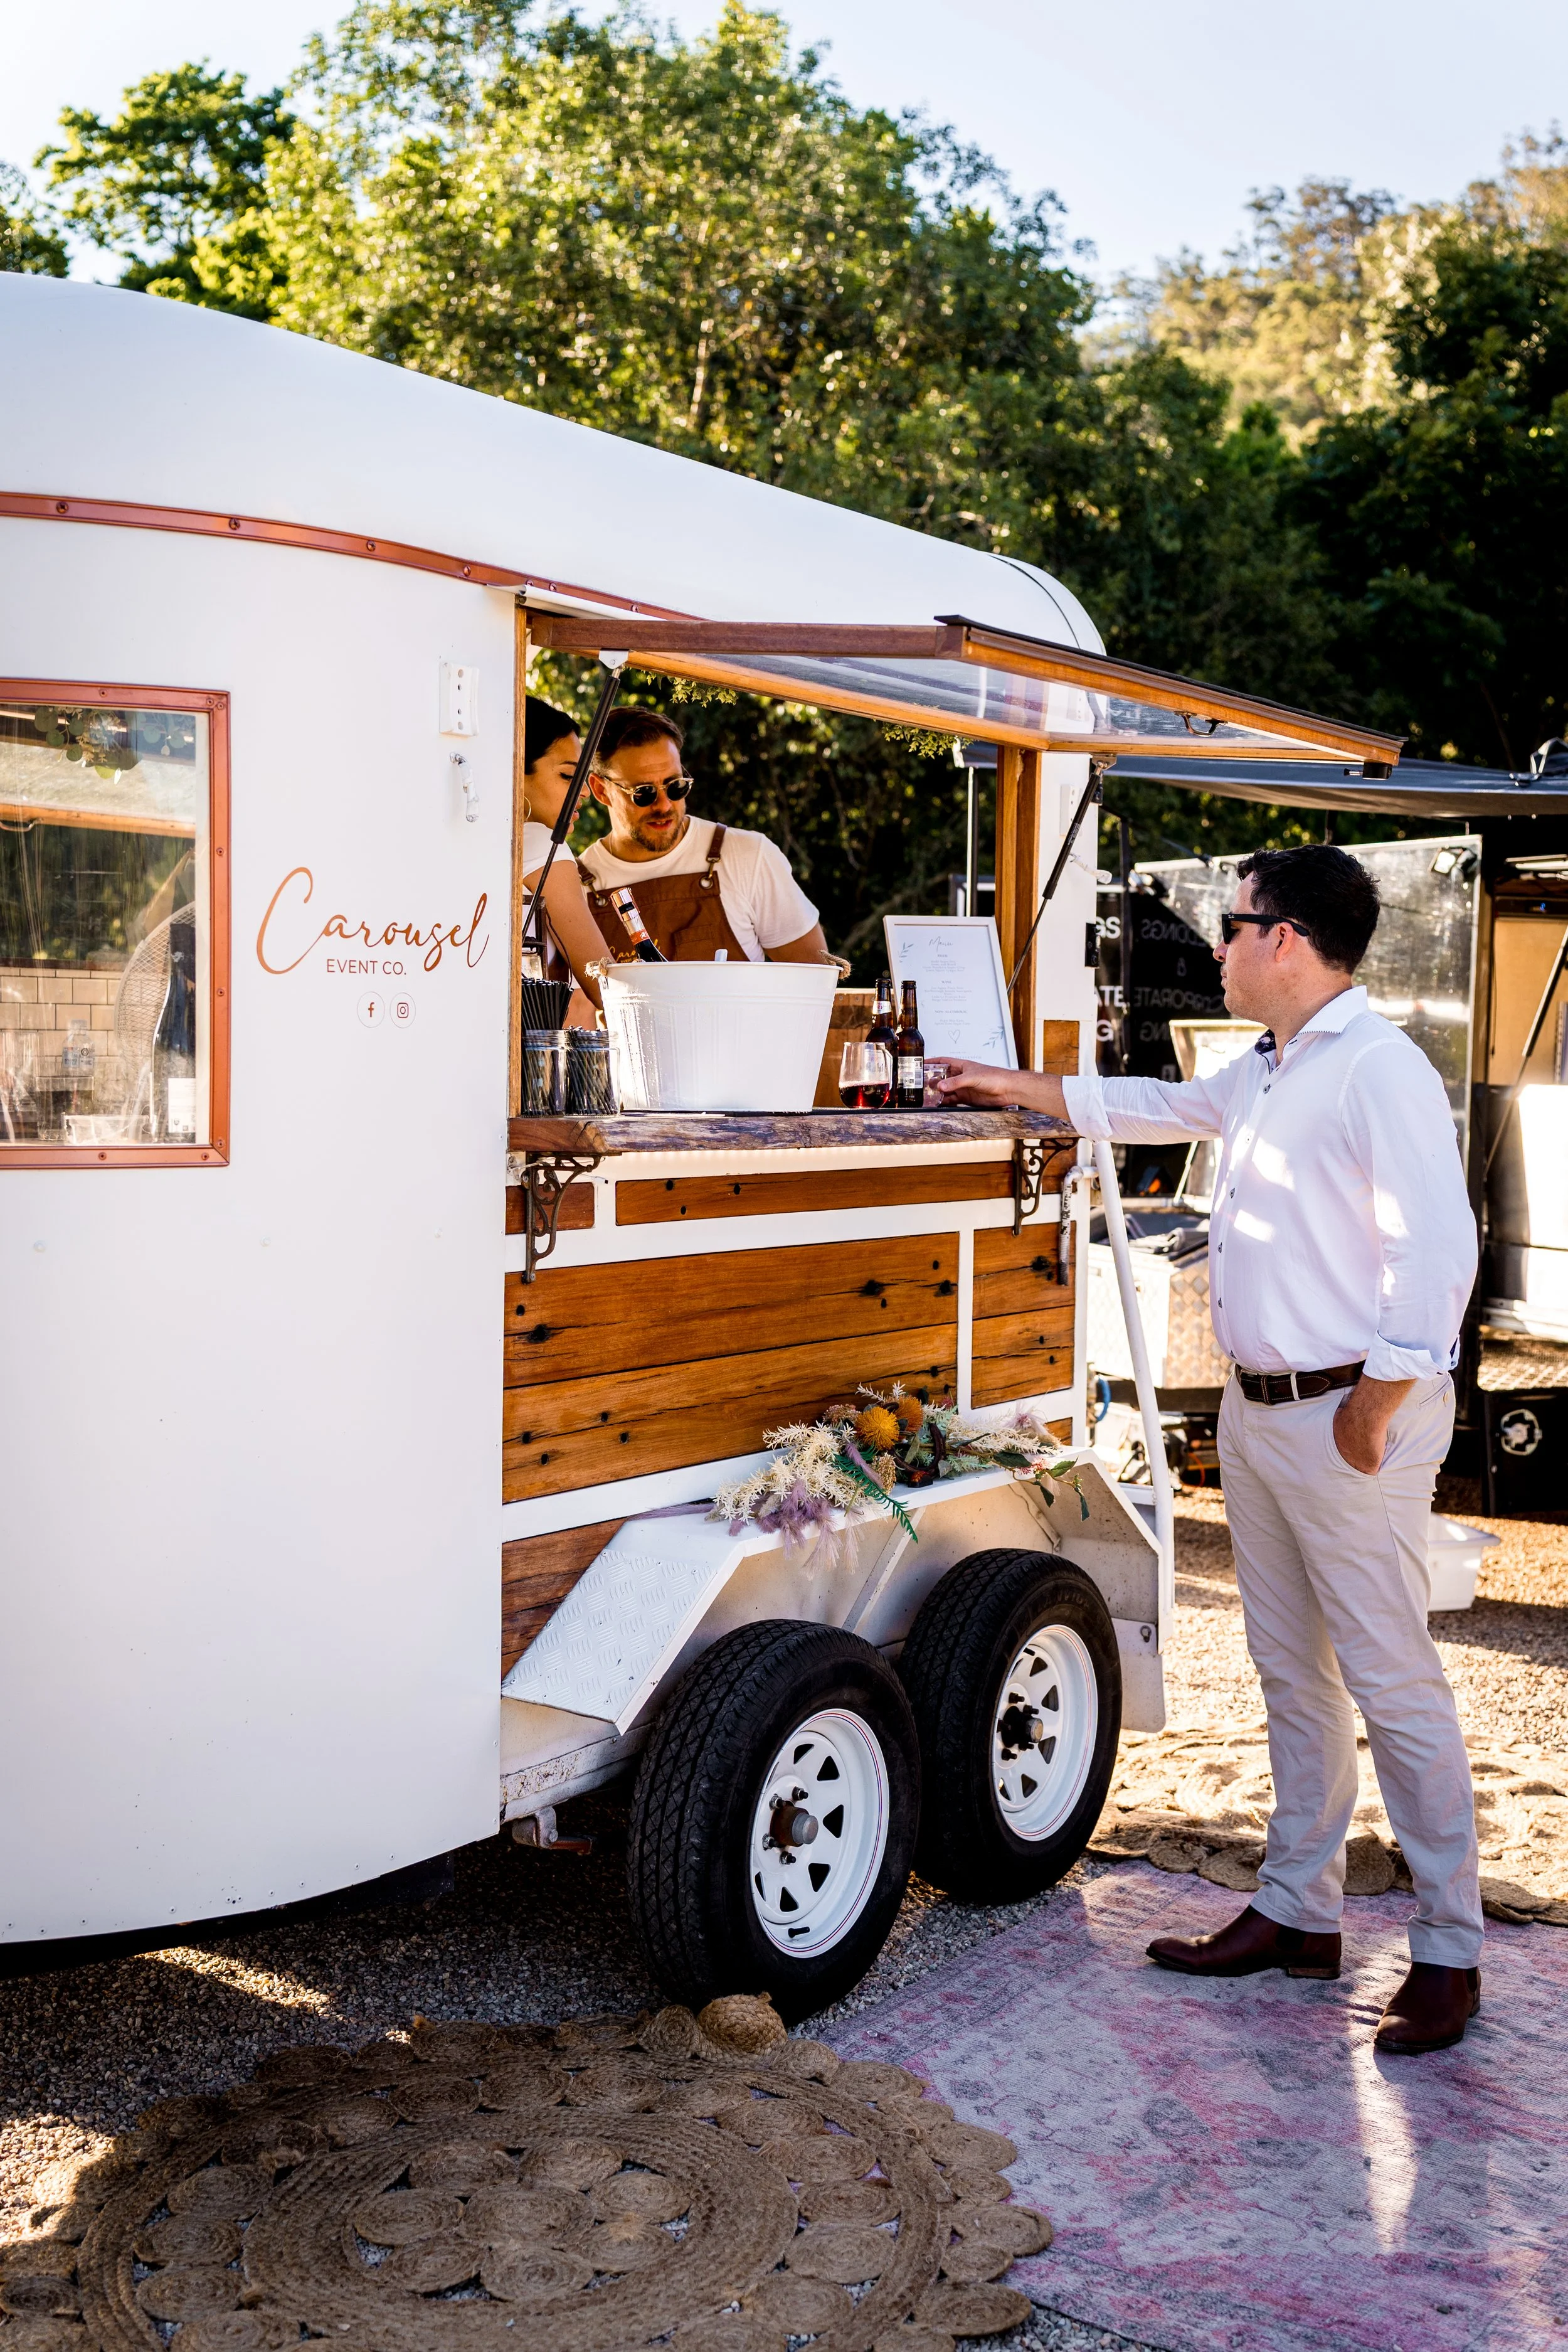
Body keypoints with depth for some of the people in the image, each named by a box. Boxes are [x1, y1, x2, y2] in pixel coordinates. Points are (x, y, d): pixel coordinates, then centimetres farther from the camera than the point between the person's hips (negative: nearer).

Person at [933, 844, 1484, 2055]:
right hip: (1258, 1411, 10)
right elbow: (1157, 1106, 34)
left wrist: (1372, 1408, -19)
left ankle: (1448, 1952, 8)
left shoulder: (1380, 1070, -15)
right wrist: (1017, 1086, 38)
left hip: (1349, 1419, -10)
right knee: (1291, 1671, 15)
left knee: (1393, 1681, -4)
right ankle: (1298, 1911, 27)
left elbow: (1438, 1248, -21)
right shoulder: (1261, 1072, 15)